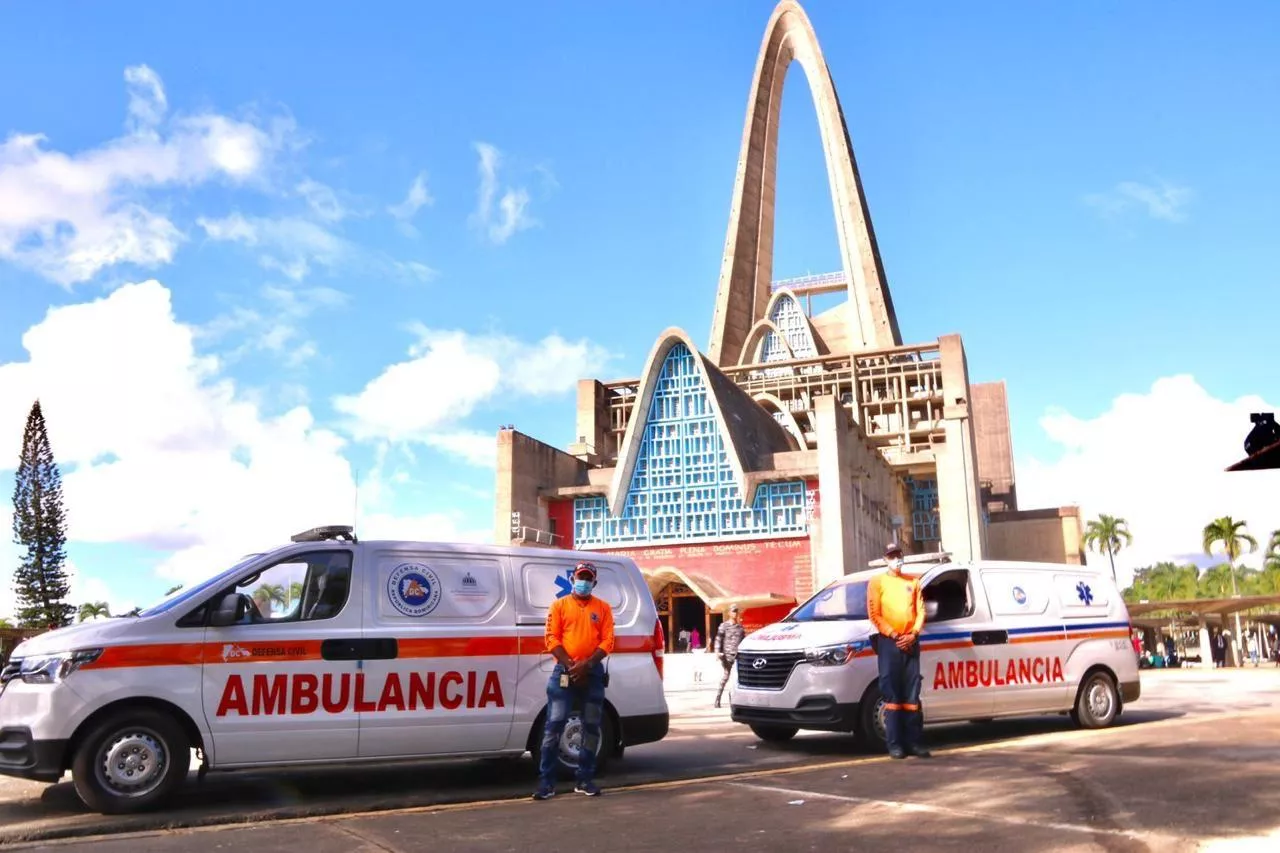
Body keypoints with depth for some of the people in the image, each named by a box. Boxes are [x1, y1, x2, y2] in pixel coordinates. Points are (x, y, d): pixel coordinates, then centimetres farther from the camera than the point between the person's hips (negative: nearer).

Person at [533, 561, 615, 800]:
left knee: (592, 727, 6)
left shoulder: (603, 608, 9)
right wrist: (570, 665, -14)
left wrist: (587, 665, -13)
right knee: (554, 725, -7)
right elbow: (552, 639, -3)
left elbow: (607, 642, 1)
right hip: (564, 671, -2)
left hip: (593, 672, 2)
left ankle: (585, 780, 16)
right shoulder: (560, 605, 6)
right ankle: (546, 781, -4)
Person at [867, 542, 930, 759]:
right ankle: (895, 744, -3)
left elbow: (920, 611, 11)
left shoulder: (913, 582, 16)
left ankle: (913, 742, 7)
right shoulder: (877, 582, 4)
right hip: (889, 642, -3)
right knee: (892, 694, -4)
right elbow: (874, 614, -4)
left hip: (910, 642, 4)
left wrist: (913, 634, -5)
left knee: (912, 695, 4)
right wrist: (894, 635, -11)